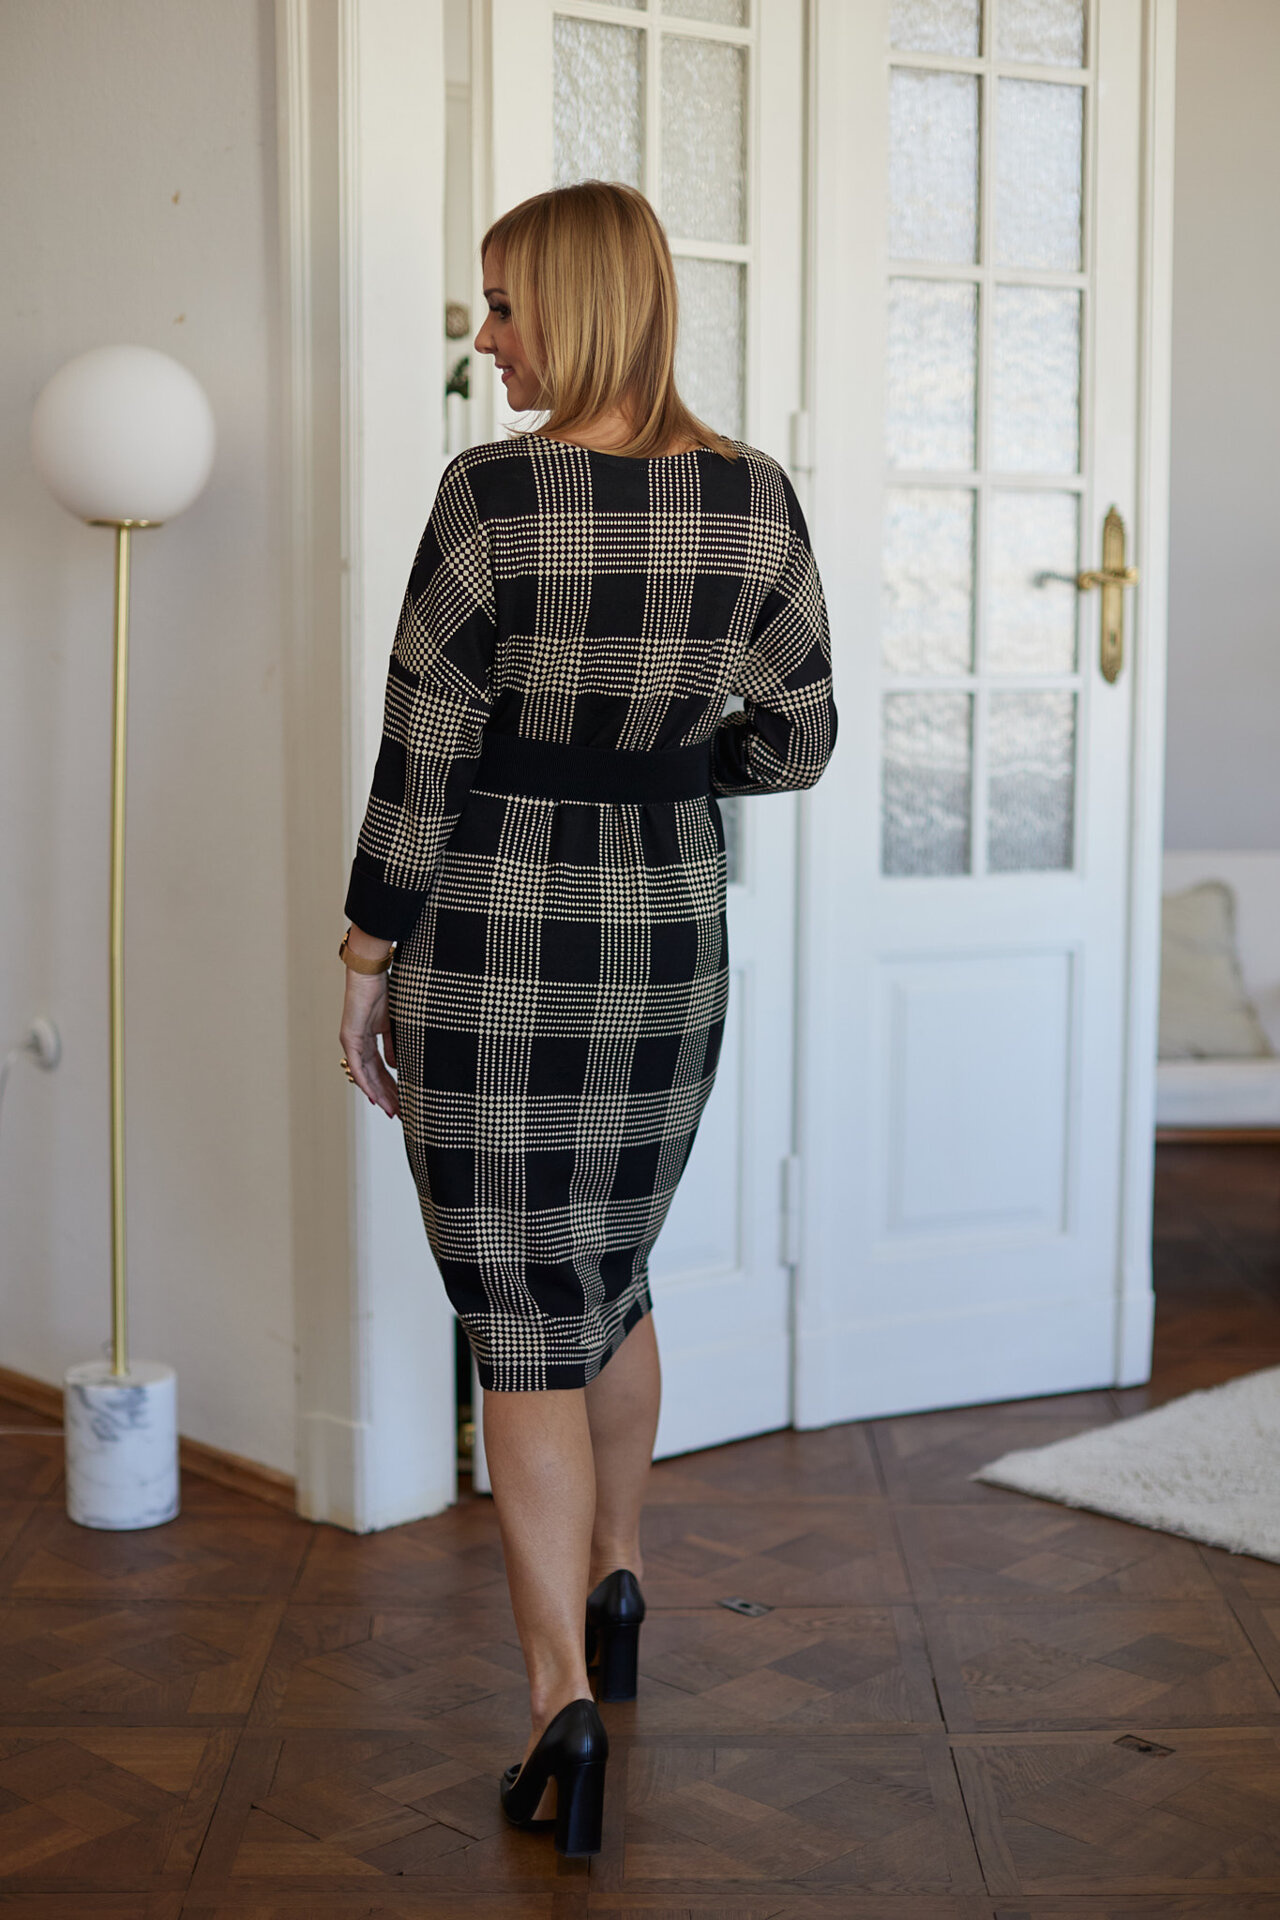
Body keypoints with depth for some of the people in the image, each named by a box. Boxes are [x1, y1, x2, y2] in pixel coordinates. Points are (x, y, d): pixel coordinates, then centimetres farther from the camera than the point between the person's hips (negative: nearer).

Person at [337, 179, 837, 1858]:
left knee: (525, 1323, 4)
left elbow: (420, 765, -12)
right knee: (612, 1277, 24)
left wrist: (363, 967, -2)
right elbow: (800, 742, 3)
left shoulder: (493, 495, -15)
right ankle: (615, 1588, 40)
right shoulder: (757, 497, -2)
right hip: (670, 944, 5)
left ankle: (565, 1702, 1)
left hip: (489, 947, -5)